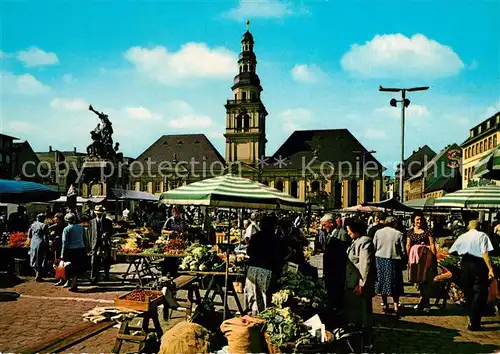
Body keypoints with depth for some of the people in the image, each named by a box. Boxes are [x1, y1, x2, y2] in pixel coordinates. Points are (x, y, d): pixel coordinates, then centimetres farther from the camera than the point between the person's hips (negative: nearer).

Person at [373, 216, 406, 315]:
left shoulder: (378, 232, -1)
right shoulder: (398, 234, -8)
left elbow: (374, 247, 1)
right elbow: (403, 251, -6)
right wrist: (403, 262, 7)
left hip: (380, 259, 3)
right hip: (394, 260, -2)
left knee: (382, 281, 13)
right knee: (394, 283, 8)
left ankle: (385, 305, 21)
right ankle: (396, 306, 7)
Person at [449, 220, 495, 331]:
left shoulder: (462, 237, 8)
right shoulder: (482, 235, -4)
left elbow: (451, 252, 10)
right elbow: (485, 253, -16)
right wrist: (490, 269, -18)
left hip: (465, 265, 5)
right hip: (479, 265, -4)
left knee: (468, 293, 17)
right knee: (480, 294, 0)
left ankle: (472, 319, 30)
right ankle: (474, 324, -3)